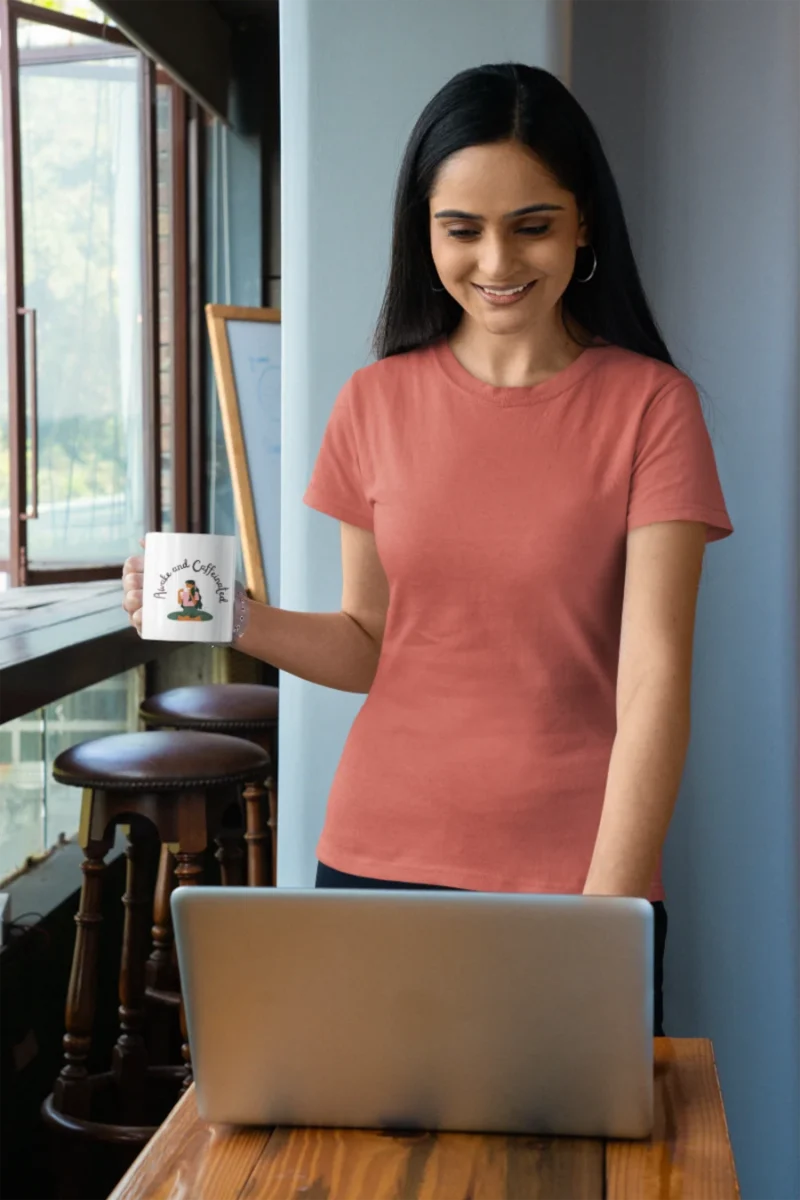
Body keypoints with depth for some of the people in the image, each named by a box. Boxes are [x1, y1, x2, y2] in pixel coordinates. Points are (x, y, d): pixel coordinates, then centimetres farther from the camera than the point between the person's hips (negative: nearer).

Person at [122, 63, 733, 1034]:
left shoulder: (650, 405, -5)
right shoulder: (379, 402, 4)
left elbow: (654, 677, -11)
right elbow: (369, 645, 9)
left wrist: (609, 904, -20)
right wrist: (238, 619, -10)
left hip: (575, 866, -2)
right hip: (379, 856, 3)